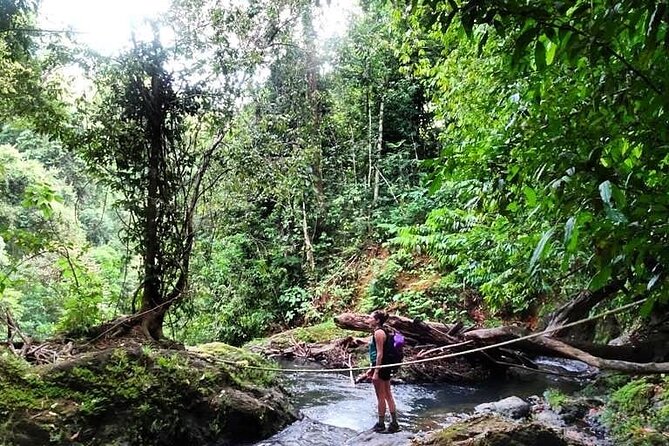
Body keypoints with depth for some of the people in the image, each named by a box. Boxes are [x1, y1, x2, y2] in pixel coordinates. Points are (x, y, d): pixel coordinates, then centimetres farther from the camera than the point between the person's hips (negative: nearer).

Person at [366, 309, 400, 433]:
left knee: (380, 397, 1)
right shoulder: (383, 331, 13)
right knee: (388, 395, 13)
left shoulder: (378, 332, -17)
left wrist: (376, 371, -21)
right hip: (386, 367, 10)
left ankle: (381, 424, 12)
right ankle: (394, 423, 19)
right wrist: (372, 369, 22)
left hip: (380, 367, -10)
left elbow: (379, 354, -21)